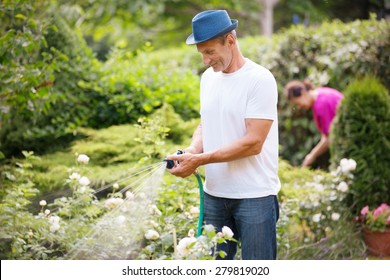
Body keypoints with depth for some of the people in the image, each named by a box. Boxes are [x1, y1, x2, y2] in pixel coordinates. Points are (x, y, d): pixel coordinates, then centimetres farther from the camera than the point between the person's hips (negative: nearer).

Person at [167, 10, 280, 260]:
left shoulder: (260, 79, -13)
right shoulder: (208, 77, 9)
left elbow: (253, 143, -18)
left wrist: (199, 160, -19)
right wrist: (192, 150, -4)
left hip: (255, 196, -6)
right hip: (215, 193, 6)